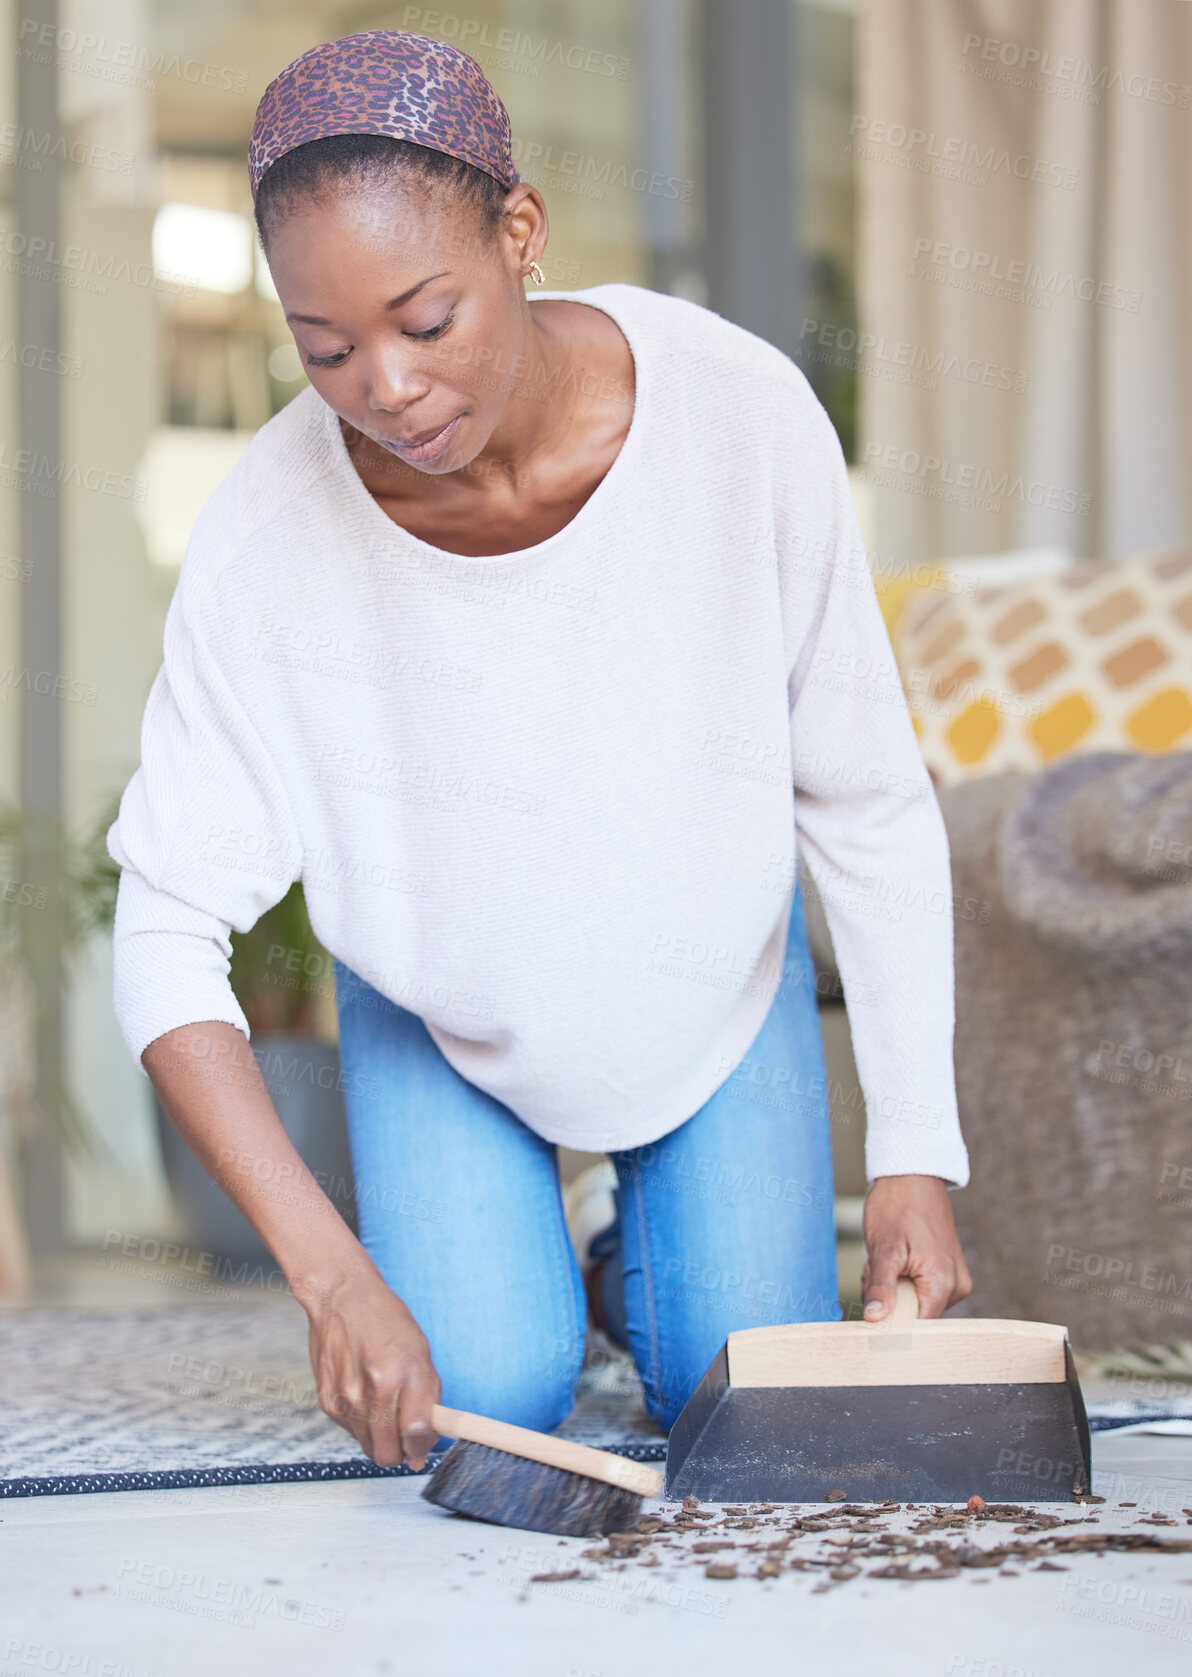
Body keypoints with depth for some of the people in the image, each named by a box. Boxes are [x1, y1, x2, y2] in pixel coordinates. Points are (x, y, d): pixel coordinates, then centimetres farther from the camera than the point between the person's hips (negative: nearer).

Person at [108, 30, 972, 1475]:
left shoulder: (740, 412, -30)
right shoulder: (270, 532, -30)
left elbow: (870, 805, -17)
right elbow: (167, 936, -23)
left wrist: (918, 1150, -18)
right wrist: (330, 1273, -32)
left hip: (708, 982, 1)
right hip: (438, 1009, 0)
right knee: (488, 1401, -11)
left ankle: (645, 1262, 29)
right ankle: (508, 1276, 24)